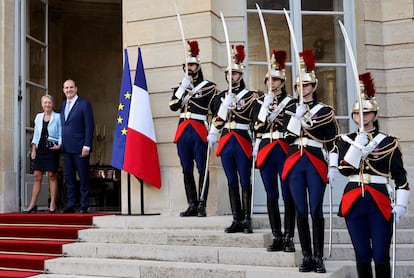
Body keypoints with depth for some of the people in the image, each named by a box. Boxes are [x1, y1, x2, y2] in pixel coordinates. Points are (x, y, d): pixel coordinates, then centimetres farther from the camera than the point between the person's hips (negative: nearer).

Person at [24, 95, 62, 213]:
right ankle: (33, 205, 5)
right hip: (40, 149, 4)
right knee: (37, 176, 3)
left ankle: (53, 205, 3)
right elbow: (36, 135, 14)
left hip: (52, 150, -4)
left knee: (52, 176, -2)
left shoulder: (57, 117, 2)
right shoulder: (38, 117, 13)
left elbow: (61, 134, 0)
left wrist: (59, 145, -16)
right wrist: (33, 150, 7)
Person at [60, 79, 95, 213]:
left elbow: (89, 126, -9)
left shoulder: (84, 104, -4)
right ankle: (70, 205, 15)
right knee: (68, 178, 8)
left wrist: (87, 146, -15)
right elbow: (63, 125, 17)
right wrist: (61, 144, 8)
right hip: (66, 148, 7)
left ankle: (84, 206, 6)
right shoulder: (63, 105, 17)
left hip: (80, 148, -6)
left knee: (83, 178, 0)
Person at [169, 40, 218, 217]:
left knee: (202, 169, -4)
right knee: (187, 170, 6)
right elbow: (173, 106, 1)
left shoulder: (208, 86, 5)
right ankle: (192, 205, 13)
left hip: (199, 131, -4)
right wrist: (183, 88, -5)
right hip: (183, 131, 5)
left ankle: (202, 206, 0)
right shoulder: (180, 87, 17)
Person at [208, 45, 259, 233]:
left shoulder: (250, 96, 0)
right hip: (226, 143, 4)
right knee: (232, 182, 8)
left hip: (243, 143, -4)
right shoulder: (221, 96, 13)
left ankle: (247, 220, 6)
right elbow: (216, 119, 6)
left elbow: (255, 122, -6)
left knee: (245, 182, 0)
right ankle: (237, 220, 15)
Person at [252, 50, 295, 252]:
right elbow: (257, 127, -1)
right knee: (271, 196, 7)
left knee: (288, 196, 0)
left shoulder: (290, 102, 3)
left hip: (285, 151, -3)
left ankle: (289, 238, 7)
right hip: (266, 151, 3)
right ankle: (277, 237, 15)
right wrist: (266, 104, -7)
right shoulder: (261, 102, 12)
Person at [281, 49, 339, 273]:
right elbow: (288, 138, -1)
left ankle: (319, 258, 7)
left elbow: (332, 141, 2)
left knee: (316, 211, -1)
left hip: (316, 164, -2)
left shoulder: (325, 111, 4)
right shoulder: (290, 108, 10)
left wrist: (333, 166, -5)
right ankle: (307, 257, 12)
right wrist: (297, 116, -10)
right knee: (301, 211, 4)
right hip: (295, 163, 2)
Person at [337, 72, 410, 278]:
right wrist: (358, 145, -13)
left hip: (380, 202, -1)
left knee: (381, 256, 1)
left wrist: (401, 204, -6)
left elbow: (401, 177, 2)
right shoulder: (346, 140, 7)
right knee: (362, 255, 9)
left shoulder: (389, 142, 2)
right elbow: (345, 170, -7)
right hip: (354, 202, 2)